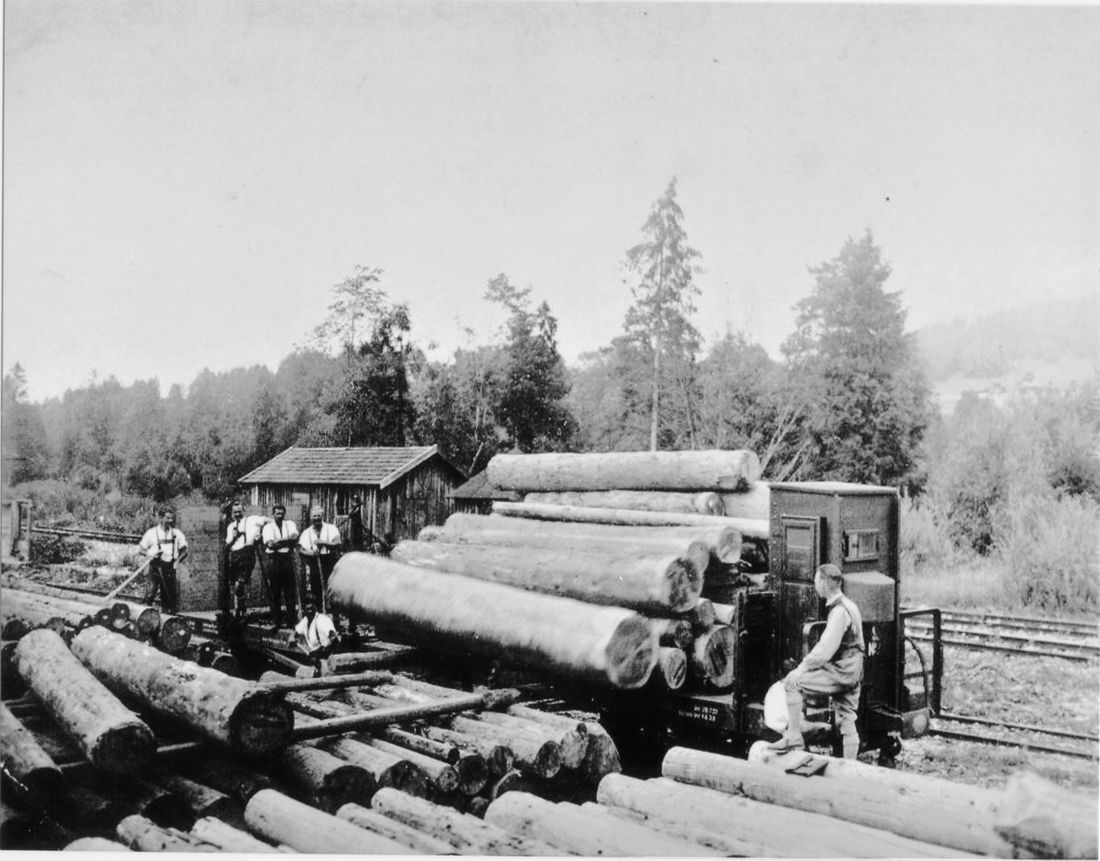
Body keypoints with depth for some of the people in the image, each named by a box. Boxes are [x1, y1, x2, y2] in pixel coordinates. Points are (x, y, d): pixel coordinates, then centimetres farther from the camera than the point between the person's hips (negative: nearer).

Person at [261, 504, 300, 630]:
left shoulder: (290, 524, 10)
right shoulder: (267, 527, 5)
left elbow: (295, 537, -8)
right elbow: (270, 544, -10)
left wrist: (278, 541, -14)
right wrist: (287, 542, -11)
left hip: (288, 559, 1)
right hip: (273, 559, -1)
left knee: (290, 591, 0)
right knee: (274, 592, 2)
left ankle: (290, 620, 6)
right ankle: (276, 621, 9)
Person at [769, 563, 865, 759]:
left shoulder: (839, 611, -18)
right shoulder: (847, 605, 14)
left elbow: (826, 650, -22)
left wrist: (803, 667, -12)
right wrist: (807, 662, 12)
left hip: (841, 671, -10)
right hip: (851, 672, 10)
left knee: (792, 681, -9)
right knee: (847, 722, 14)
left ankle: (794, 736, -7)